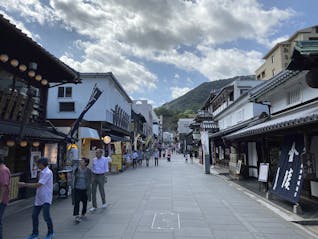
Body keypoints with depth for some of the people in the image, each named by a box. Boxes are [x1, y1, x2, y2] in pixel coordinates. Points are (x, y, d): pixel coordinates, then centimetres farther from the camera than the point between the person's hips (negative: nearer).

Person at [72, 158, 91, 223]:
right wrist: (73, 187, 5)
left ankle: (83, 214, 32)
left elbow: (89, 181, -4)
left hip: (85, 189, 0)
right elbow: (74, 178, 6)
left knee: (85, 203, 12)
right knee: (76, 202, -10)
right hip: (77, 189, 0)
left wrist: (88, 190, -6)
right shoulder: (76, 169, -3)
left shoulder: (88, 171, -8)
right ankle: (76, 216, -9)